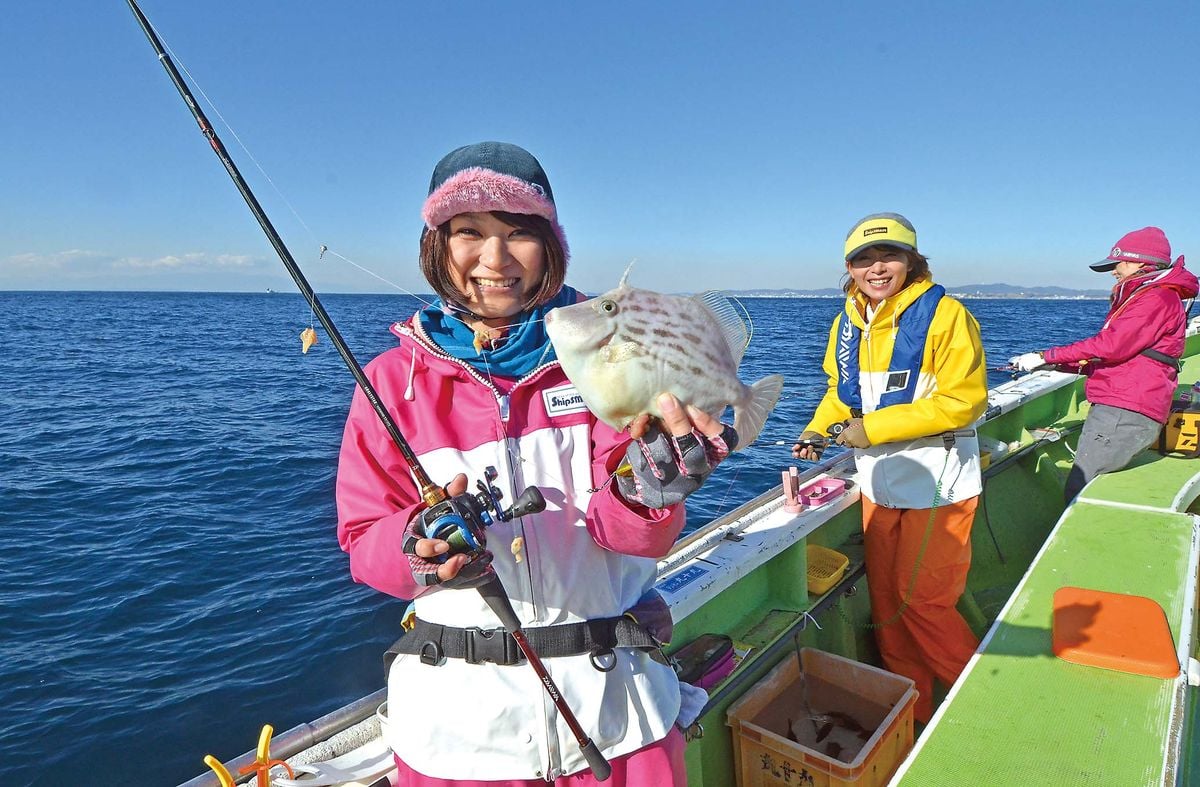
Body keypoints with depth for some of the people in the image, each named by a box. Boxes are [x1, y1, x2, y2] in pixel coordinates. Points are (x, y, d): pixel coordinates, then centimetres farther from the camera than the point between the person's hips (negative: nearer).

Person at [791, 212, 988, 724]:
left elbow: (963, 400, -19)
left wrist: (873, 428, -21)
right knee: (886, 603, 14)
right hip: (878, 483, 7)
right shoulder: (847, 323, 6)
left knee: (923, 602, 0)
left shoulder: (944, 315, -15)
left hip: (937, 484, -6)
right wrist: (817, 430, -1)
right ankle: (910, 716, 33)